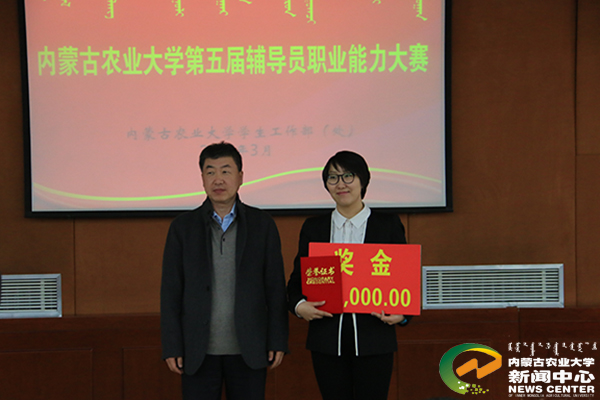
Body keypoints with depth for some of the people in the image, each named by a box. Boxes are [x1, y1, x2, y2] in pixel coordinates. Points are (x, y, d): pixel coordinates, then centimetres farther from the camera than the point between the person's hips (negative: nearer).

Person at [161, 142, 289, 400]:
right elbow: (171, 291, 3)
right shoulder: (183, 227, 4)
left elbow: (275, 287, 3)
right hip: (199, 351, 0)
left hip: (248, 350, 0)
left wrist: (277, 342, -2)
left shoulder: (262, 224, 4)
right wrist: (171, 347, -3)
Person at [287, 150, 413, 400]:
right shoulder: (313, 228, 10)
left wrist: (401, 314, -13)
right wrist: (298, 305, -10)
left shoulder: (388, 226, 5)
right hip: (327, 339, 2)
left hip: (373, 338, -2)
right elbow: (297, 279, 12)